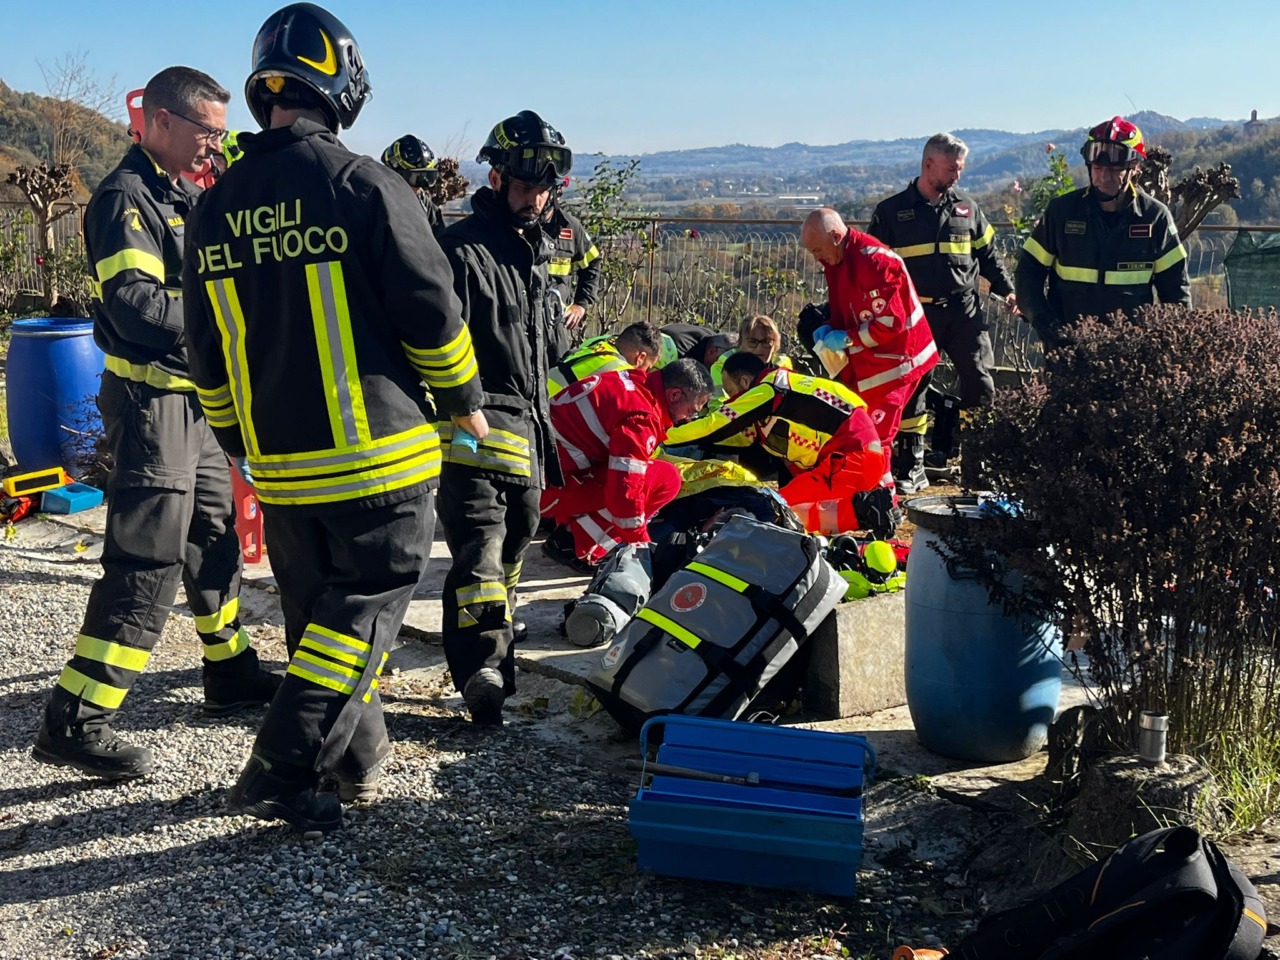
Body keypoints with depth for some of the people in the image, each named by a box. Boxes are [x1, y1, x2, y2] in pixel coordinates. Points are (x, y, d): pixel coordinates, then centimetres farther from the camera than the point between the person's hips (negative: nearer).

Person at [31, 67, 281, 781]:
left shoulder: (187, 197, 17)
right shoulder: (127, 198, -13)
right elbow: (135, 304, -25)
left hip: (195, 394, 10)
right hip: (151, 396, -10)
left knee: (215, 535, 19)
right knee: (148, 561, -12)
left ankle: (231, 672, 34)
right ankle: (76, 722, -9)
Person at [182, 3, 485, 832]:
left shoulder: (216, 209, 6)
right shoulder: (365, 185, -12)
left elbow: (208, 352, 13)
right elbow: (431, 309, -10)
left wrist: (237, 439, 26)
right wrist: (465, 400, 6)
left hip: (281, 465, 6)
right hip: (381, 454, -5)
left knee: (317, 611, 18)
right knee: (367, 609, 4)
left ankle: (358, 758, 29)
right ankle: (284, 773, -1)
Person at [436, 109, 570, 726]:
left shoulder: (536, 249, 19)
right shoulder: (461, 249, -10)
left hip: (527, 426, 9)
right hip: (477, 426, -9)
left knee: (512, 550, 15)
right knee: (479, 547, -16)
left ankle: (494, 655, 27)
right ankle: (482, 672, -16)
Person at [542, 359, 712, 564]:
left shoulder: (639, 382, 6)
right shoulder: (641, 417, -22)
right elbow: (625, 488, -23)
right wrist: (640, 544, -10)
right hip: (552, 487, -10)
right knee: (665, 478, -13)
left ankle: (572, 522, 12)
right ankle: (581, 545, -9)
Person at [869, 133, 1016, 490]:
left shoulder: (967, 208, 11)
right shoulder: (891, 212, 3)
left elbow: (987, 254, 17)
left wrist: (1006, 289, 6)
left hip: (964, 310, 2)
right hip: (915, 314, -2)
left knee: (981, 384, -3)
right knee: (911, 388, 1)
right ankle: (911, 467, 9)